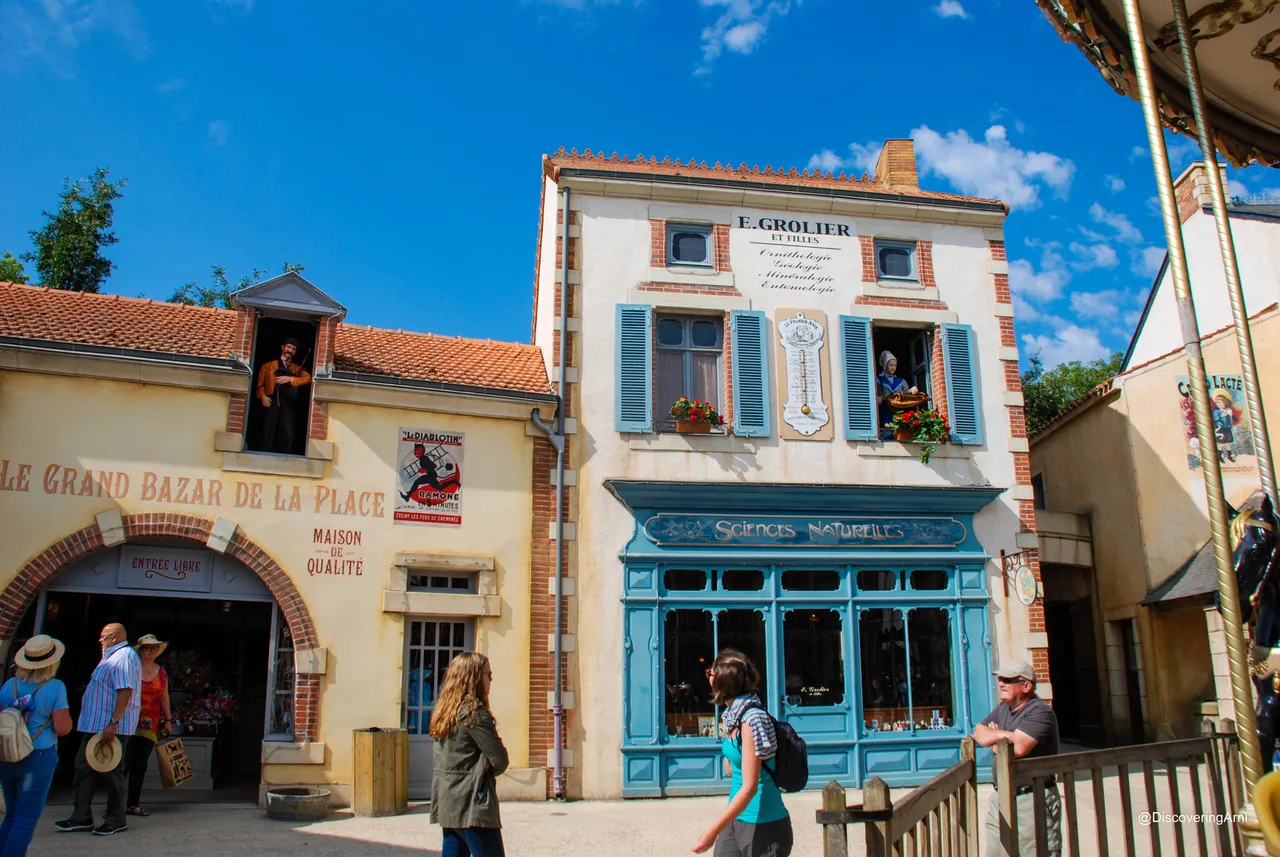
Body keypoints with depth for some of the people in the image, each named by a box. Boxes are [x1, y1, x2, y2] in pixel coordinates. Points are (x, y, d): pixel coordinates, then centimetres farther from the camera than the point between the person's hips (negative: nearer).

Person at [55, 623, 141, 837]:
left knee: (111, 771, -3)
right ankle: (81, 817, 17)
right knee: (84, 766, 11)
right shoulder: (112, 657, 19)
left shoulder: (124, 656, -16)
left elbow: (126, 691, -26)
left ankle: (116, 820, 7)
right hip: (96, 724, 11)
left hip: (111, 726, -11)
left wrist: (113, 723, -30)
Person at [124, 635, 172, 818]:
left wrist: (168, 719, 15)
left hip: (150, 725, 4)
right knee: (124, 762, -8)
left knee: (140, 765, 5)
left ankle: (132, 804, 10)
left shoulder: (161, 671, 13)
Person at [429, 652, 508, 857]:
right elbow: (500, 760, -14)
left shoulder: (444, 710, 11)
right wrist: (486, 770, 6)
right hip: (472, 804, -9)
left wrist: (481, 769, 6)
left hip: (448, 803, 9)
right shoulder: (474, 712, -15)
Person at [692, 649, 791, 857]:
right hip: (735, 819, 8)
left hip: (762, 825, -8)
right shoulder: (732, 715, 5)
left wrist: (712, 832, -22)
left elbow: (749, 788, -23)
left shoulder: (752, 719, -21)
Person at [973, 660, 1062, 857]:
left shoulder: (1040, 712, -15)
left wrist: (995, 735, -7)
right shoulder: (1003, 709, 14)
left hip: (1033, 800, -8)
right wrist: (1001, 736, -8)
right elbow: (979, 732, 12)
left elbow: (1018, 747, -26)